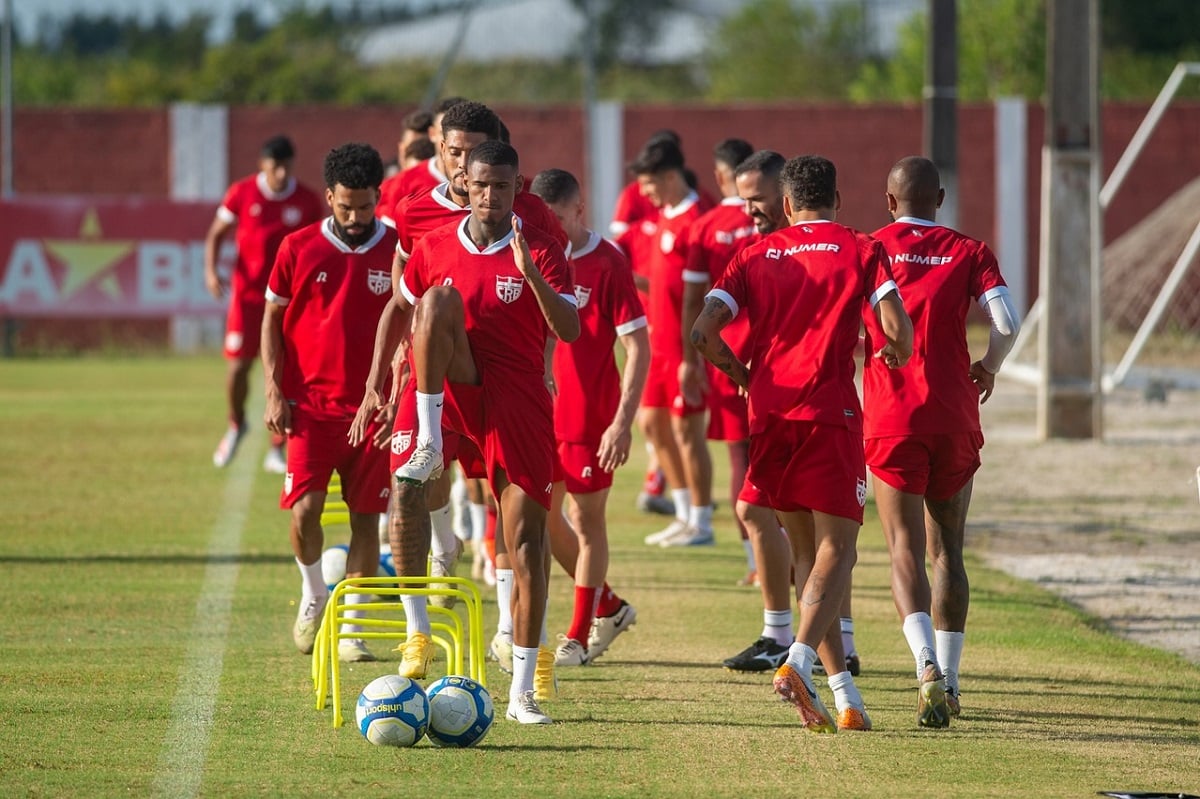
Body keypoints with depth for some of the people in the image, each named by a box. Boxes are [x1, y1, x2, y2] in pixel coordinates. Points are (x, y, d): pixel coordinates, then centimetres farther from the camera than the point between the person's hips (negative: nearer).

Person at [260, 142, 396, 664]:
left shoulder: (398, 252, 1)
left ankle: (350, 628, 11)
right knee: (305, 509, -11)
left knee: (366, 518, 1)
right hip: (310, 405, 0)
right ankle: (313, 595, 16)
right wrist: (275, 393, -1)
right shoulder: (298, 249, 2)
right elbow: (272, 321, 8)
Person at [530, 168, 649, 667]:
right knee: (541, 516, 10)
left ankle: (578, 636, 11)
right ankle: (608, 608, 28)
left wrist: (623, 422, -18)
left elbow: (638, 347, -12)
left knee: (586, 521, 2)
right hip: (540, 411, 6)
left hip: (589, 415, -6)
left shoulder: (606, 264, -12)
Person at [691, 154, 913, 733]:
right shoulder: (861, 250, 4)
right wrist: (896, 354, 15)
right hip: (830, 413, -4)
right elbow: (897, 327, -8)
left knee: (805, 550, 12)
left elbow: (704, 333, 1)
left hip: (769, 415, 4)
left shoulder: (756, 256, 11)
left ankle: (844, 695, 10)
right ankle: (799, 661, -30)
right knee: (835, 546, -5)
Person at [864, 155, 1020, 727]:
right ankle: (948, 680, 13)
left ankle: (928, 665, -28)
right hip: (954, 418, 2)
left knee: (906, 551, -6)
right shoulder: (970, 253, 3)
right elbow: (1006, 323, -10)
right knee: (947, 552, 15)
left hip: (891, 417, -2)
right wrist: (988, 368, 10)